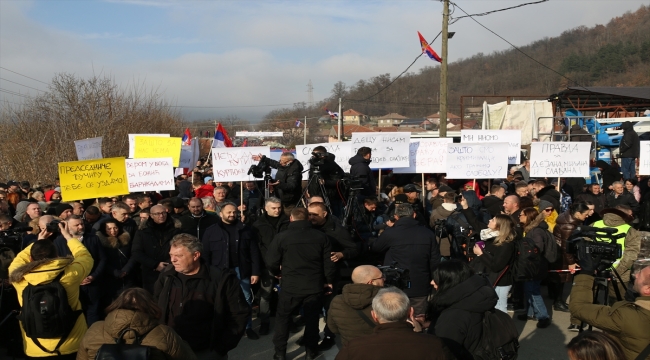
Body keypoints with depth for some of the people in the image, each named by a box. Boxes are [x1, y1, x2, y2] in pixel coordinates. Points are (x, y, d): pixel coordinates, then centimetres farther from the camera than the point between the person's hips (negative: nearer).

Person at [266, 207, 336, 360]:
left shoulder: (282, 237, -10)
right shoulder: (321, 237, -5)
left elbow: (271, 262, -6)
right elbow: (329, 262, -2)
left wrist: (278, 273, 15)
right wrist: (329, 281, 13)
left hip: (290, 285, -1)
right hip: (314, 286, 2)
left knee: (282, 317, 18)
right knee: (312, 319, 18)